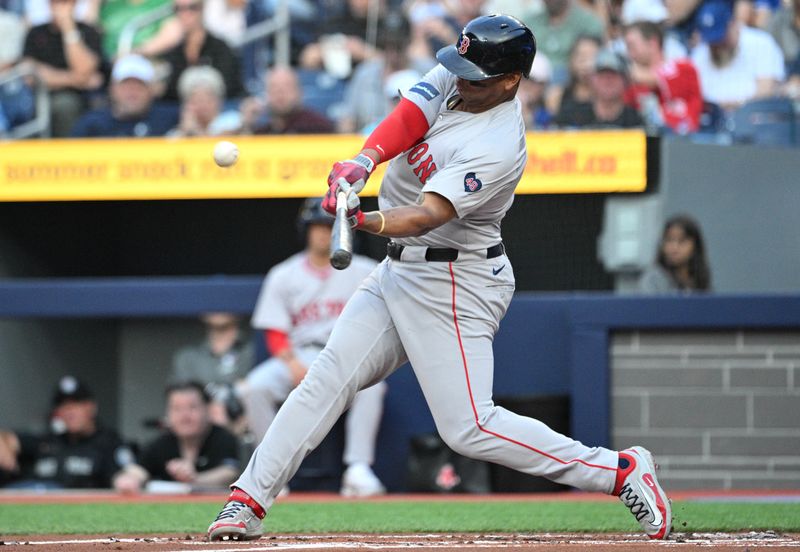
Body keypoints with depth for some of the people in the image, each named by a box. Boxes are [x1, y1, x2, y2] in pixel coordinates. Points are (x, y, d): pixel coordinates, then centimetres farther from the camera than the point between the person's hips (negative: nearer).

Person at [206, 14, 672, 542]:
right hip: (399, 271, 8)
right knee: (327, 379, 1)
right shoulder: (454, 79, 0)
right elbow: (407, 118, -14)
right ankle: (247, 502, 3)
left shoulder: (496, 149, -25)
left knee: (470, 429, -12)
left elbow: (427, 216, -33)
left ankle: (623, 472, -4)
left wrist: (364, 221, -51)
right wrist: (362, 162, -33)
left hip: (456, 285, -8)